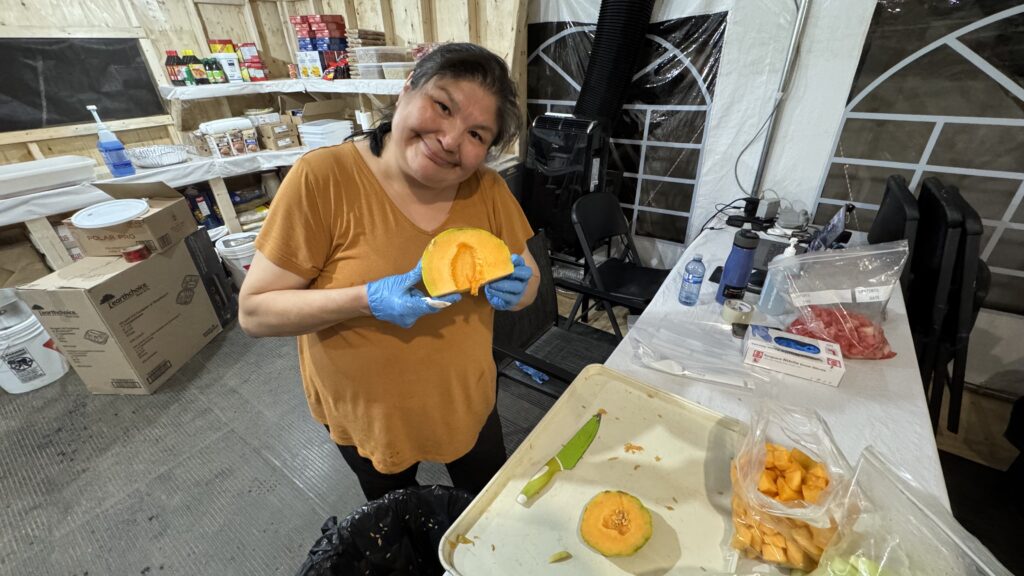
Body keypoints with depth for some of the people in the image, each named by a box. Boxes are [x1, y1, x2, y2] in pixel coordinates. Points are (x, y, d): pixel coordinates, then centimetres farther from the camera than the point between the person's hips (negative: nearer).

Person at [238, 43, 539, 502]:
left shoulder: (487, 188, -13)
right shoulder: (323, 178, -23)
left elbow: (527, 285, -1)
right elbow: (254, 312, -18)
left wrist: (514, 287, -25)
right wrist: (367, 300, -33)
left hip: (468, 401, 3)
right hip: (365, 412, -2)